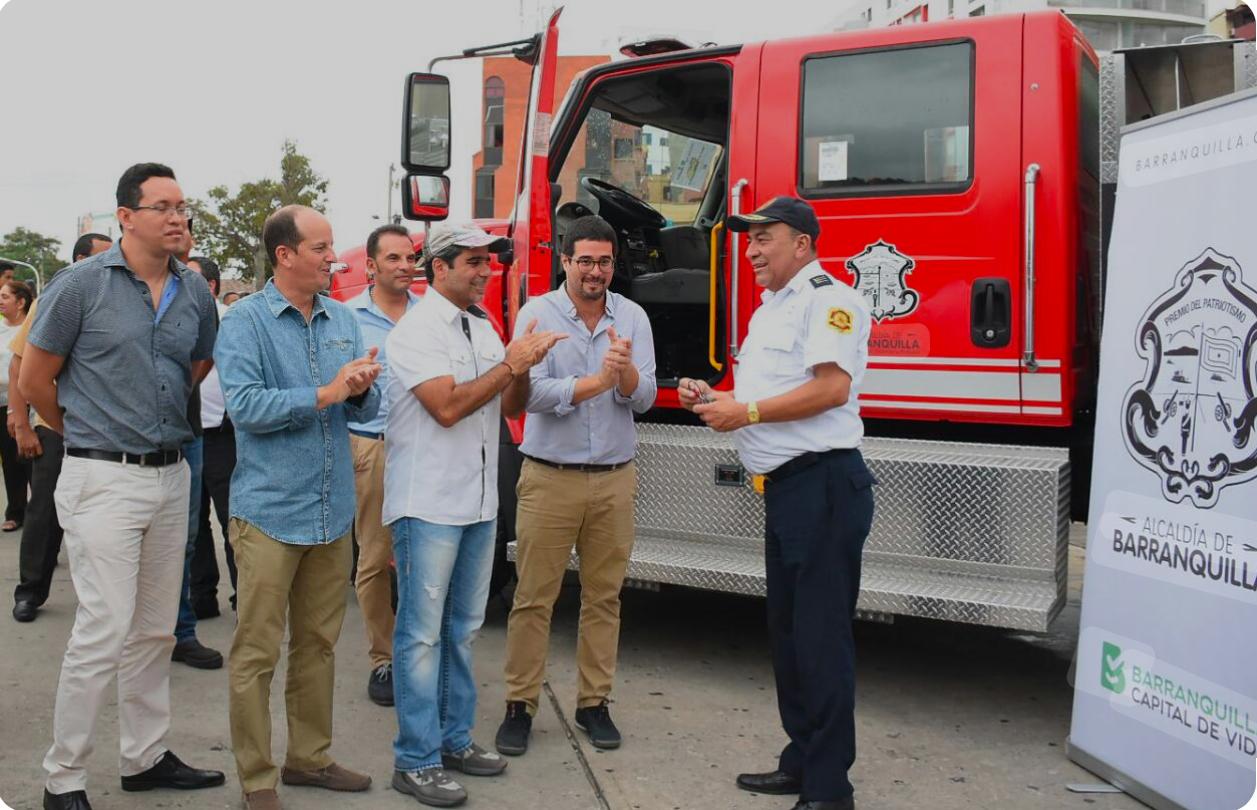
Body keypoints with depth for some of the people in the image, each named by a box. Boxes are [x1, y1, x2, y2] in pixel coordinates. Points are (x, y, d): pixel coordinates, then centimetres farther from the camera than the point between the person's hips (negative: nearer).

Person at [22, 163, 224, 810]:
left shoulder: (196, 293, 7)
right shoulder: (82, 284, -7)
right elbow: (34, 380, -1)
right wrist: (87, 435, 10)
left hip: (171, 475, 6)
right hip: (103, 479, -5)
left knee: (155, 630, 13)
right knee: (104, 631, -6)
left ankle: (146, 757, 27)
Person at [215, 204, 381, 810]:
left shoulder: (343, 320, 10)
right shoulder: (246, 321, -5)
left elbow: (368, 409, 11)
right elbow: (244, 405, -17)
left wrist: (360, 390, -11)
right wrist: (325, 394, -19)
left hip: (333, 512, 6)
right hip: (270, 511, -5)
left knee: (318, 645, 15)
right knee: (256, 651, 2)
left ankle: (310, 757, 29)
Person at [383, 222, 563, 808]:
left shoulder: (483, 328, 13)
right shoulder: (416, 330, -11)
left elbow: (510, 407, 13)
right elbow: (448, 407, -21)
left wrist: (523, 367, -6)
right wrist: (510, 365, -17)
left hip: (479, 502, 8)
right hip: (428, 505, -8)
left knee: (462, 628, 15)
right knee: (421, 633, 0)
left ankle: (454, 738, 27)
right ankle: (416, 761, 9)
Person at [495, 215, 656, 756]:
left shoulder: (632, 317, 5)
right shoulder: (537, 314, -3)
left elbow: (643, 399, -3)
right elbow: (532, 392, -15)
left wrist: (625, 370, -23)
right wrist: (599, 380, -21)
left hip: (615, 479, 3)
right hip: (549, 478, -3)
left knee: (604, 596, 10)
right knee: (534, 597, 2)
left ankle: (594, 702, 23)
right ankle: (519, 705, 15)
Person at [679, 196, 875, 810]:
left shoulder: (827, 299, -10)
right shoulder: (771, 310, 21)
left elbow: (831, 387, -22)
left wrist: (748, 412, -18)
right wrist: (715, 398, 8)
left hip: (824, 483, -10)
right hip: (784, 485, 10)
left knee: (821, 636, -6)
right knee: (786, 628, 15)